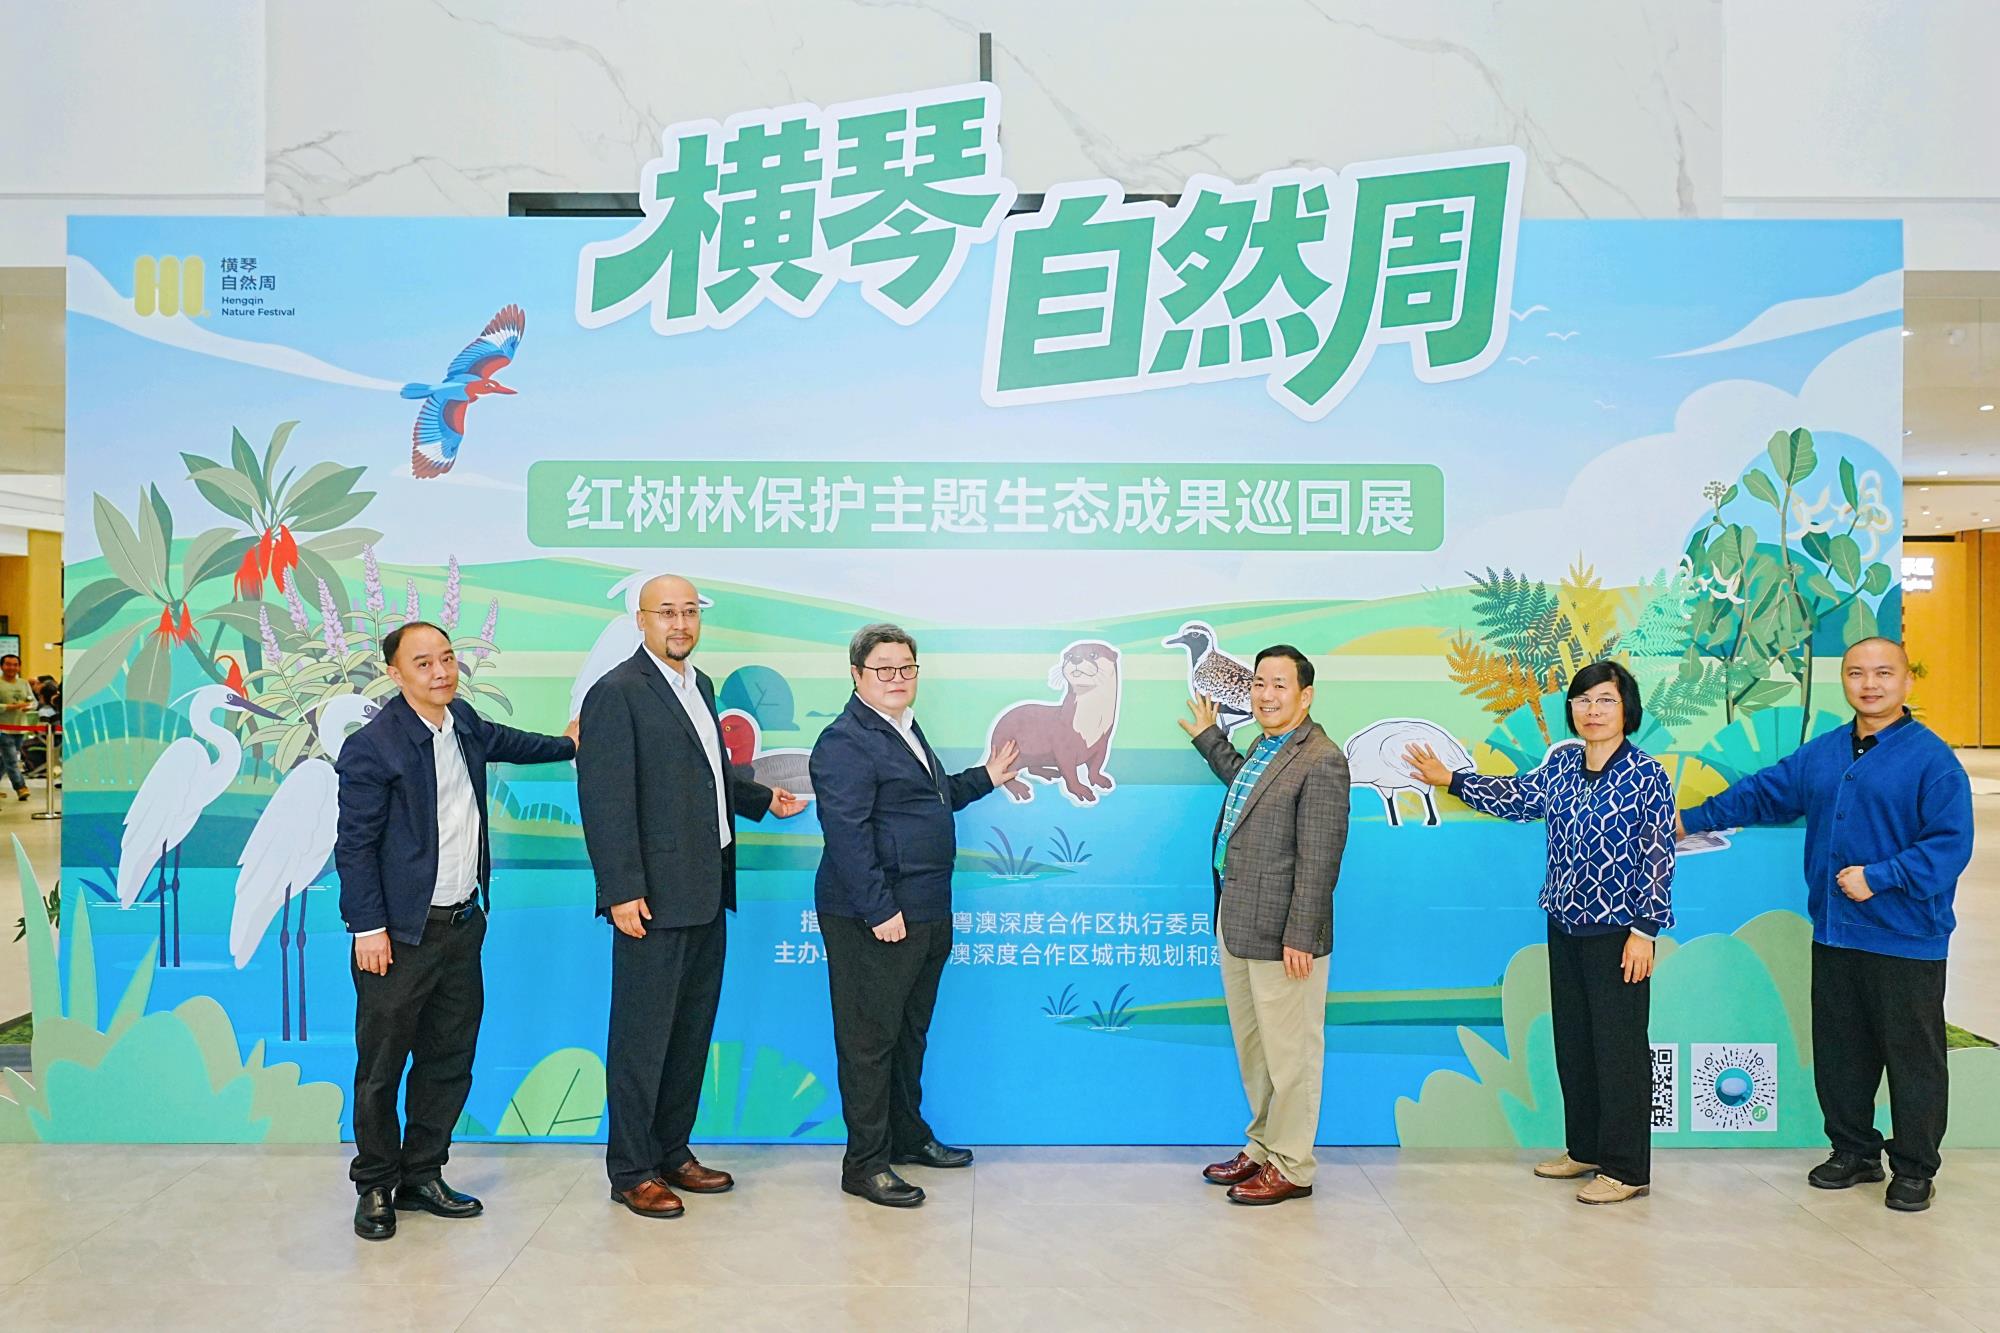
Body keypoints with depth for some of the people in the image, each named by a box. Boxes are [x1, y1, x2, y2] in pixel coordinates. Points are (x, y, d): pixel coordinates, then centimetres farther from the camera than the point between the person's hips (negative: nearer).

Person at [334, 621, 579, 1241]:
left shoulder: (463, 721, 7)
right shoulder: (372, 747, -14)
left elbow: (502, 741, 32)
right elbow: (354, 845, -13)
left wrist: (568, 744, 41)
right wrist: (369, 928, -15)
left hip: (463, 926, 7)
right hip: (400, 935, -7)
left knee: (449, 1061, 14)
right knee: (381, 1068, 5)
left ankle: (422, 1176, 28)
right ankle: (376, 1187, 22)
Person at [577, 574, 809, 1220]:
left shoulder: (699, 685, 14)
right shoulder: (616, 692, -12)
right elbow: (605, 798, -17)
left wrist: (762, 797, 14)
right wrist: (622, 891, -21)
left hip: (707, 895, 9)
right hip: (655, 898, -8)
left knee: (692, 1030, 16)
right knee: (642, 1036, 3)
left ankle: (672, 1152, 30)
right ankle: (631, 1171, 16)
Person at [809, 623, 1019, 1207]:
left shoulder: (905, 728, 16)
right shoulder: (846, 741, -16)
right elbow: (845, 833, -22)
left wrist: (984, 777, 25)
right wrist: (879, 911, -24)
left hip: (926, 914, 10)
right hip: (875, 919, -10)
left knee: (911, 1030, 21)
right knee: (870, 1037, 1)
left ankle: (908, 1135, 36)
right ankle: (865, 1163, 12)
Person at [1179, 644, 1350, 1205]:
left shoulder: (1321, 761, -16)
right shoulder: (1262, 747, 12)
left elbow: (1318, 860, -19)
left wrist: (1300, 938, -20)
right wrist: (1209, 738, 33)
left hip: (1281, 934, -10)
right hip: (1236, 926, 10)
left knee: (1289, 1053, 3)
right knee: (1252, 1047, 20)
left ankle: (1290, 1167, 17)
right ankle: (1262, 1148, 34)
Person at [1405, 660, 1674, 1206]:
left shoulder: (1646, 775, -11)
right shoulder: (1561, 765, 6)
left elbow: (1658, 858, -12)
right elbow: (1516, 797, 16)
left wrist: (1644, 931, -15)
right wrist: (1449, 779, 13)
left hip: (1617, 934, -6)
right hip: (1565, 929, 7)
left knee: (1620, 1049, 0)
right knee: (1572, 1043, 14)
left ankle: (1626, 1169, 11)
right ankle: (1585, 1149, 28)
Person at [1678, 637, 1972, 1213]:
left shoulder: (1931, 758, -12)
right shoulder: (1821, 753, 9)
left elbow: (1951, 843, -17)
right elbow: (1761, 793, 17)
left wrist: (1878, 878, -23)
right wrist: (1692, 819, 15)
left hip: (1906, 940, -6)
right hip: (1834, 934, 6)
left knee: (1912, 1057, 6)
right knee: (1838, 1051, 15)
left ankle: (1914, 1169, 22)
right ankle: (1854, 1151, 31)